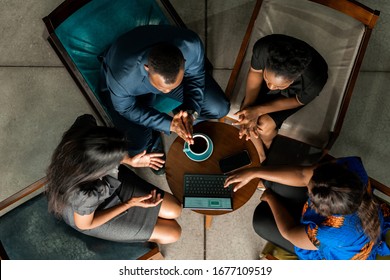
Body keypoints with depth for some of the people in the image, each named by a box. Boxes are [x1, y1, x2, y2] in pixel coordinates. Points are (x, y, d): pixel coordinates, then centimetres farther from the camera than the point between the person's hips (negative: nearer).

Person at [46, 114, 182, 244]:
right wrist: (129, 204, -18)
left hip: (109, 180, 5)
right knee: (172, 233, 4)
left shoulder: (86, 124, -34)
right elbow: (85, 225, -21)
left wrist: (130, 161, -9)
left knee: (175, 210, 9)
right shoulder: (84, 195, -45)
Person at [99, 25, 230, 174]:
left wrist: (191, 111, -30)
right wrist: (169, 124, -31)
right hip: (136, 91, -2)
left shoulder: (192, 46, -36)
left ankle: (182, 118, 20)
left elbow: (195, 76, -15)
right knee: (137, 148, -21)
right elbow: (127, 109, -22)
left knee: (220, 108, -10)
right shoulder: (122, 76, -42)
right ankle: (153, 144, 17)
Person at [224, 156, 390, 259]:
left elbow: (288, 232, -23)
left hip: (334, 254, -4)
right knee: (276, 182, 7)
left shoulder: (331, 234, -44)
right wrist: (254, 173, -23)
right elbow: (302, 175, -23)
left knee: (261, 218, 3)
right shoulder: (351, 167, -36)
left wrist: (270, 198, -8)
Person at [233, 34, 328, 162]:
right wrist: (247, 106, -28)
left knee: (265, 124, -16)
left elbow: (298, 101, -21)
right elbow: (255, 72, -16)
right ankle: (260, 155, 17)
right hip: (271, 75, 3)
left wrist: (258, 110, -29)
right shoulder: (263, 48, -38)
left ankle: (266, 146, 22)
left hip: (297, 92, -2)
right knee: (244, 116, -12)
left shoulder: (314, 80, -42)